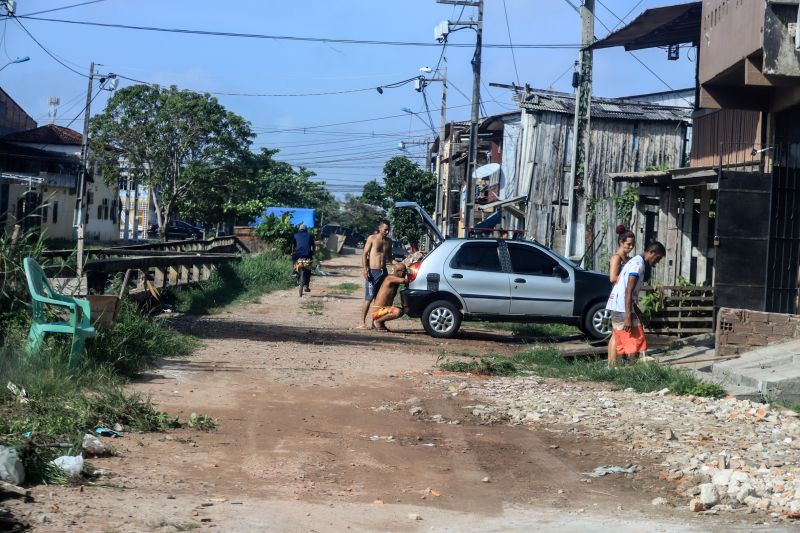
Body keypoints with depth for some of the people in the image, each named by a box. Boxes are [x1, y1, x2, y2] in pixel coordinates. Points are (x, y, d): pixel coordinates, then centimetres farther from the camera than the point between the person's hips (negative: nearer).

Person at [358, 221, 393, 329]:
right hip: (373, 271, -6)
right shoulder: (372, 238, -4)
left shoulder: (388, 241, 12)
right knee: (368, 298, -7)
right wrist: (364, 268, -16)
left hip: (383, 271, 6)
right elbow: (364, 253, -6)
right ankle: (362, 323, -5)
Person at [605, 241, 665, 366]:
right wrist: (628, 317, -23)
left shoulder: (636, 262, 20)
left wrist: (639, 314, 25)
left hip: (617, 308, 10)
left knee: (621, 345, 10)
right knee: (636, 342, -6)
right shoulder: (638, 264, -11)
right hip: (622, 309, -10)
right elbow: (628, 291, -19)